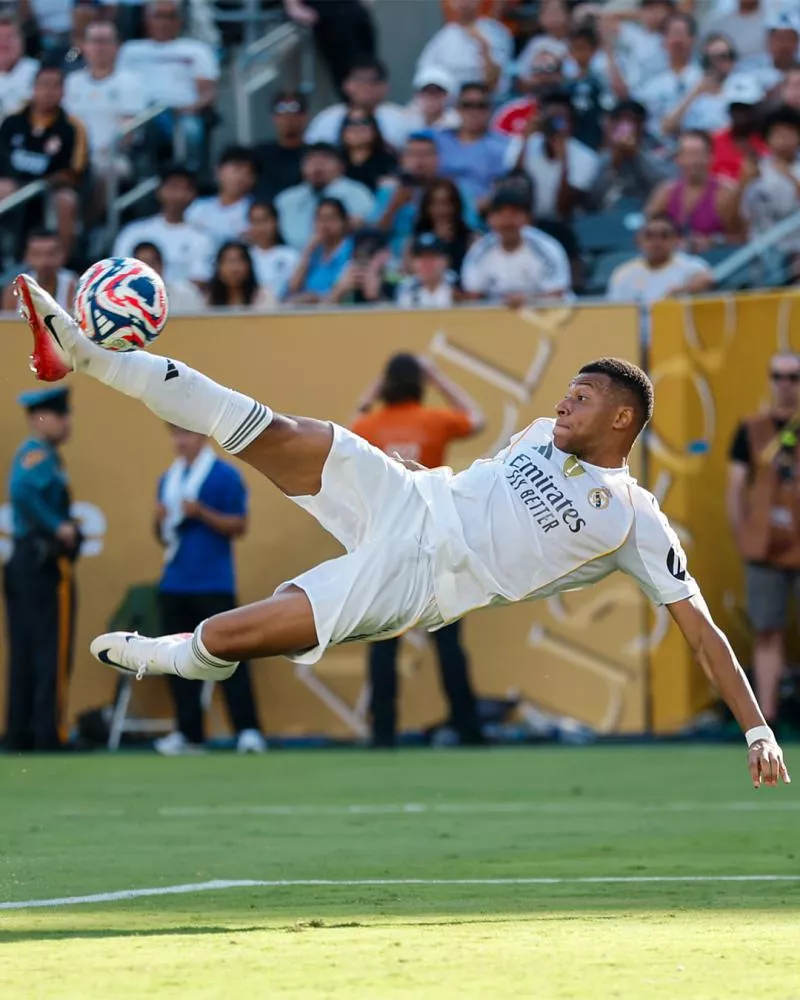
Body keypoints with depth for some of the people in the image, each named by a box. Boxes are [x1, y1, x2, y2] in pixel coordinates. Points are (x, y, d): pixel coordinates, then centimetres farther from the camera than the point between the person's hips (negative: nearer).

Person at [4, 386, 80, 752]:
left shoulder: (31, 454, 18)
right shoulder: (40, 456, -12)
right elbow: (22, 490, -30)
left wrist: (65, 525, 4)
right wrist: (58, 526, -24)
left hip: (22, 562, 10)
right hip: (45, 565, -10)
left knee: (23, 657, 9)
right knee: (52, 654, -7)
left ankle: (19, 735, 11)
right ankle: (49, 735, -8)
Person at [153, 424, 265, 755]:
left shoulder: (226, 476, -4)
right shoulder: (168, 479, 14)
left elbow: (238, 526, -7)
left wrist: (201, 513, -19)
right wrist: (160, 521, -3)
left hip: (214, 585, -6)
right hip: (174, 584, 6)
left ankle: (248, 730, -9)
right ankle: (188, 732, 11)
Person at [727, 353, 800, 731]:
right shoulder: (751, 430, 6)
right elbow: (734, 489, 7)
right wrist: (742, 539, 0)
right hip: (765, 551, 1)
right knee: (768, 634, 4)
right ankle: (766, 720, 9)